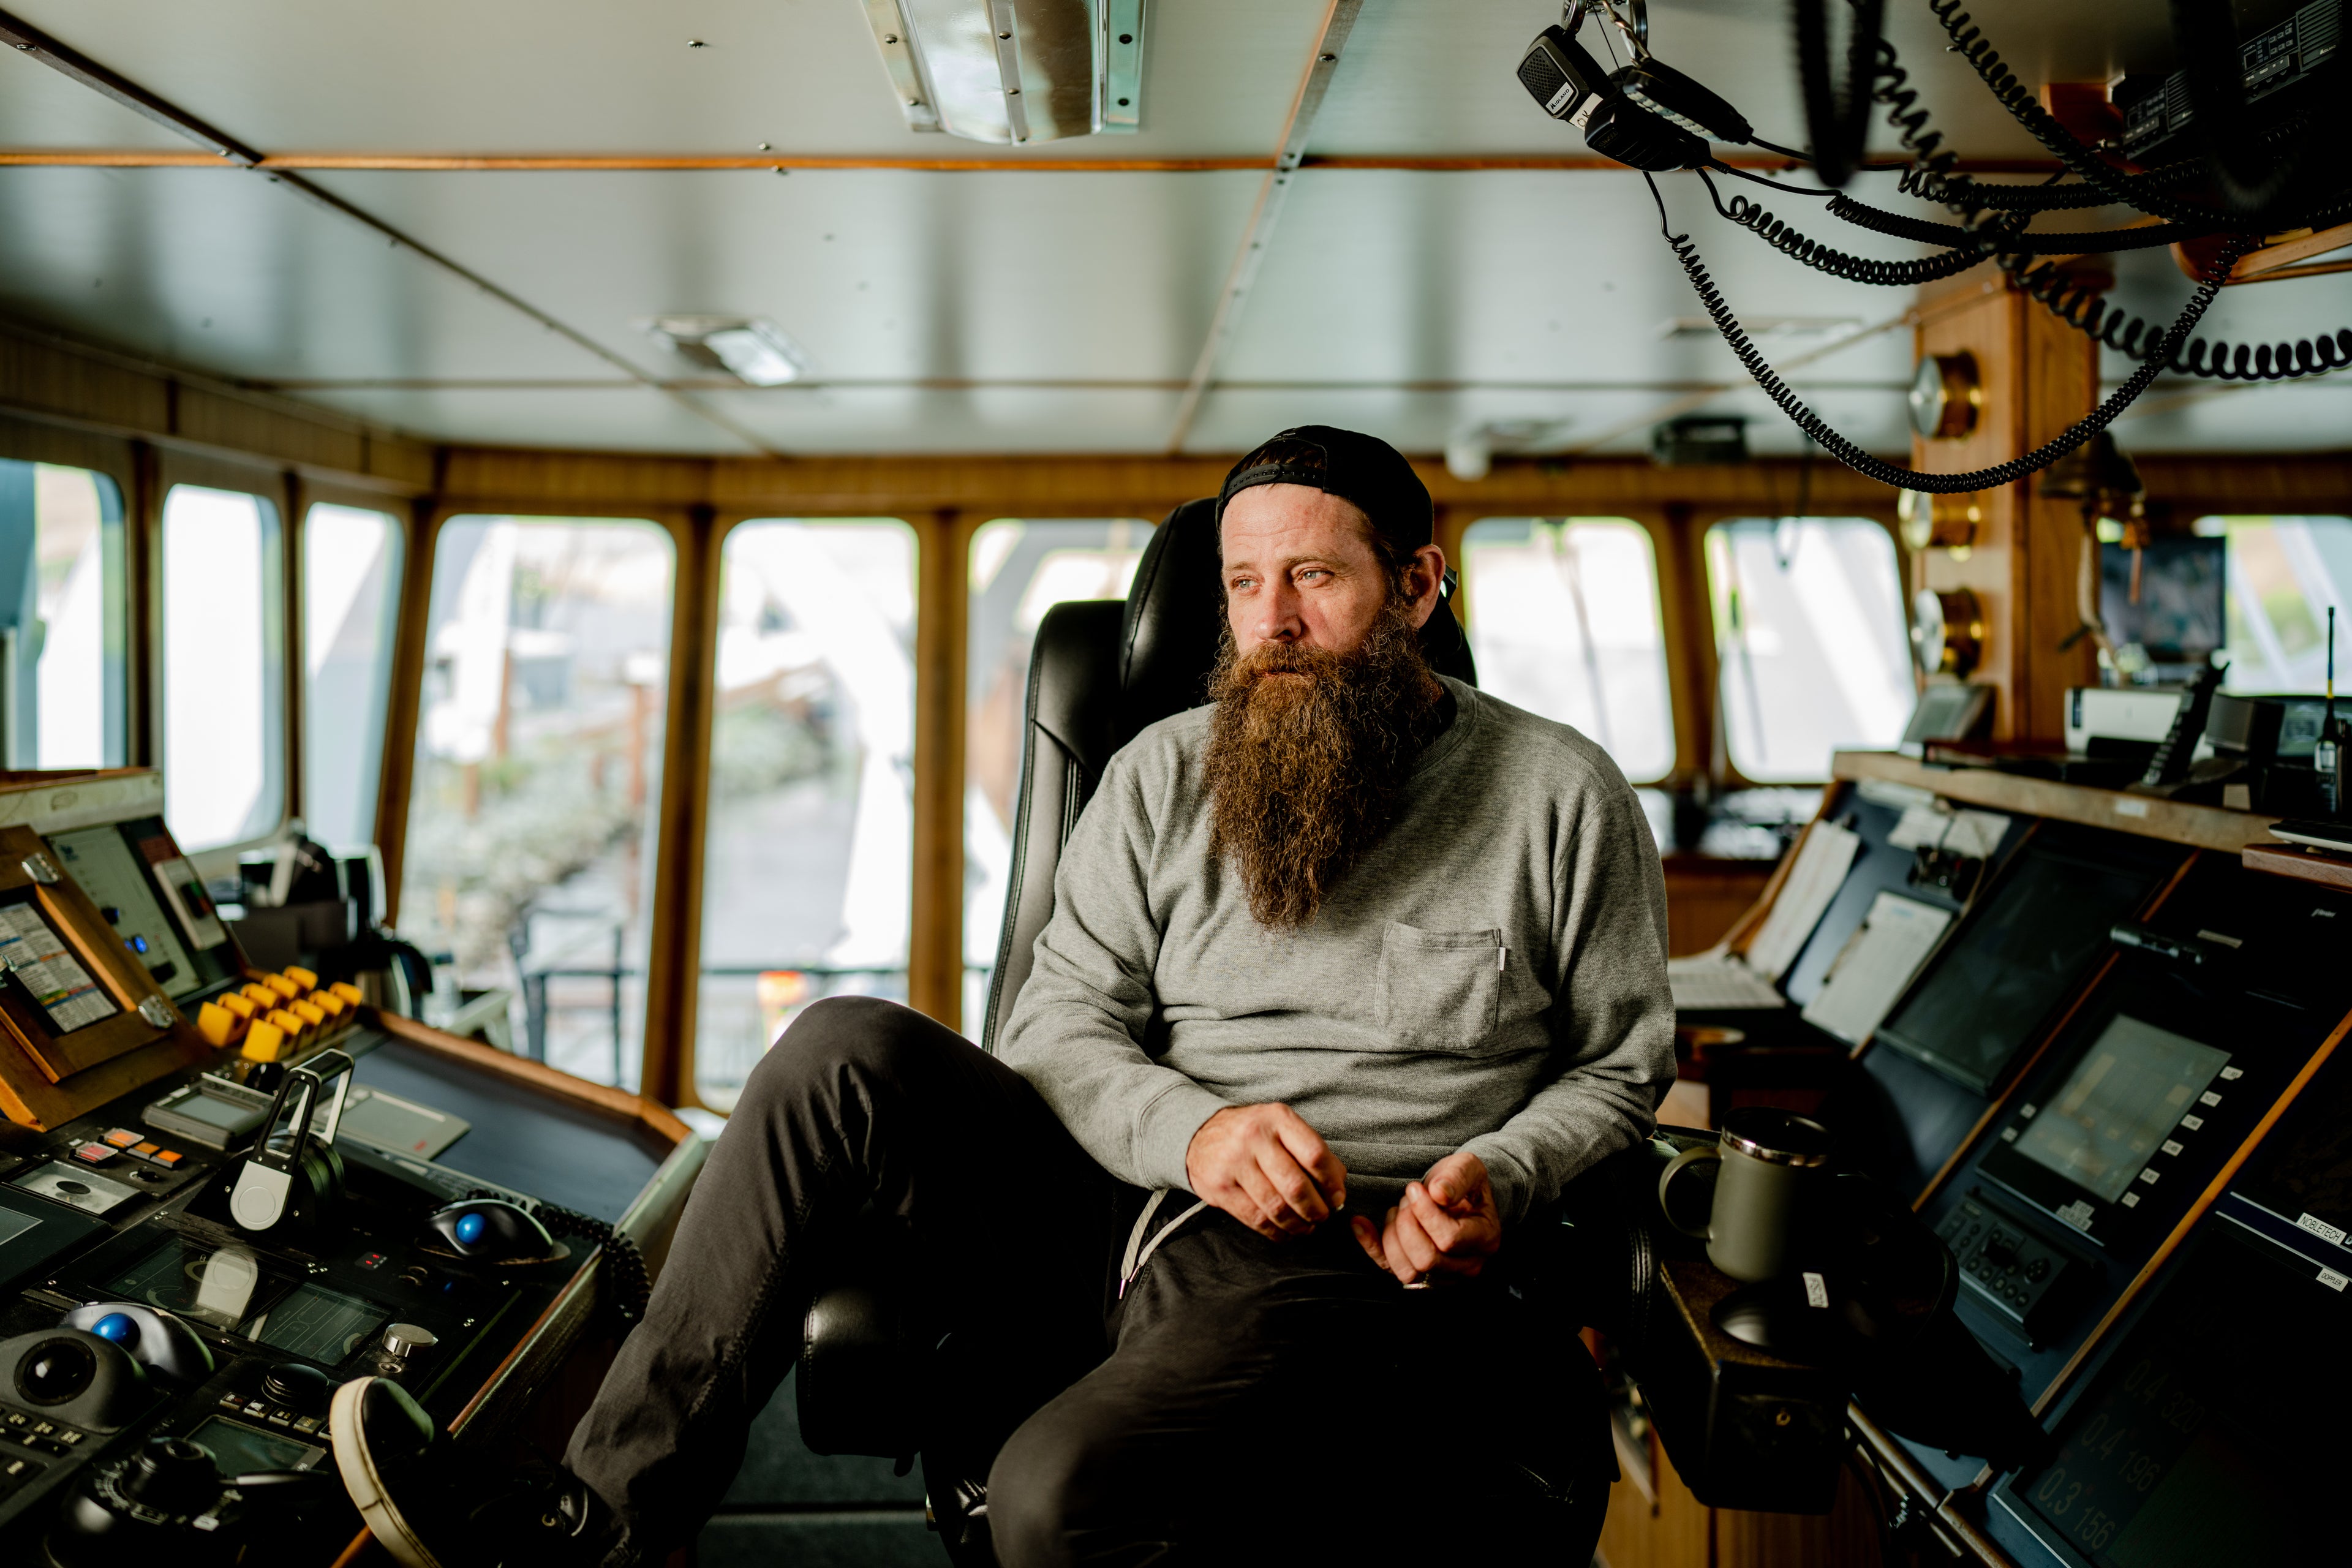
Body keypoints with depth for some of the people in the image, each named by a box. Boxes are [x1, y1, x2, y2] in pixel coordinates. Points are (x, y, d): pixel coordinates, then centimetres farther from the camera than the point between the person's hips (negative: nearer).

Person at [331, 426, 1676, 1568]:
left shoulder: (1561, 792, 4)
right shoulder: (1167, 775, 11)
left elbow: (1621, 1066, 11)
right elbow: (1059, 1023, 8)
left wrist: (1501, 1183, -10)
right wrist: (1190, 1130, -14)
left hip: (1355, 1271, -4)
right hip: (1118, 1214, 4)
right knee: (856, 1052, -21)